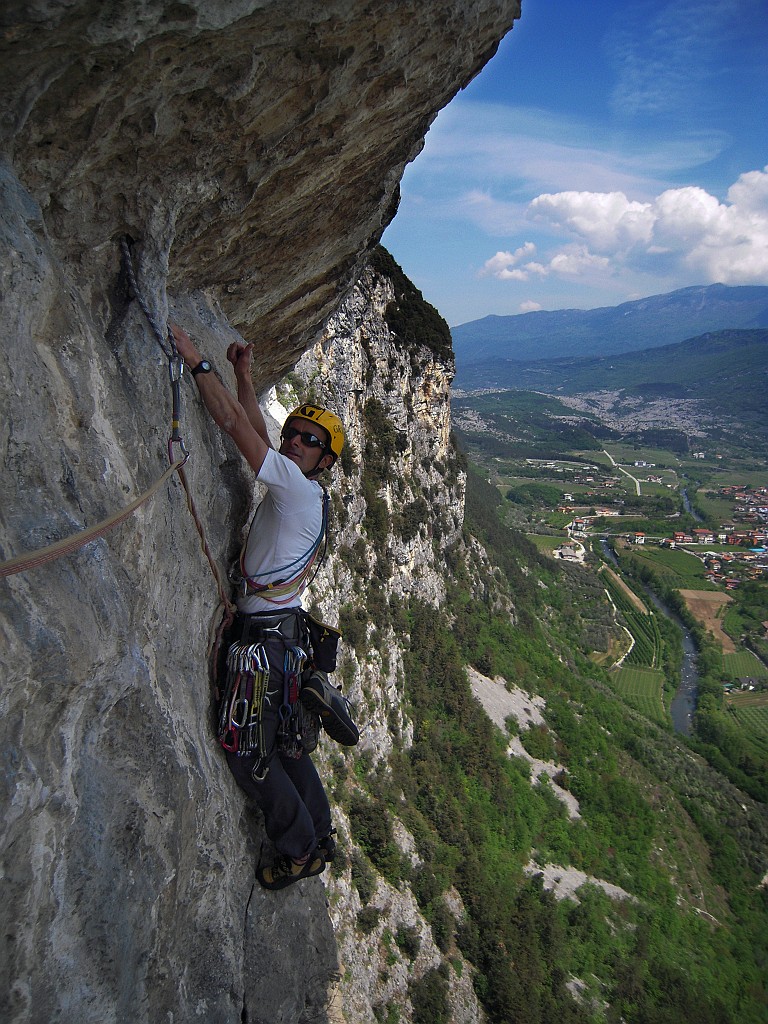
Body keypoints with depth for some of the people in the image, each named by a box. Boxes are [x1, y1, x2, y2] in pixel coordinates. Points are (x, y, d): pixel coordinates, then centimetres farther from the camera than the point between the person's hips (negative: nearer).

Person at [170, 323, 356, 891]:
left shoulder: (299, 485, -13)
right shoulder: (297, 488, 12)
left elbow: (235, 423, -18)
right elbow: (258, 431, 22)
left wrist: (198, 362, -13)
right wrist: (244, 376, 19)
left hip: (266, 637, -10)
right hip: (282, 633, 10)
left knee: (250, 754, 0)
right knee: (287, 747, 18)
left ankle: (301, 851, 16)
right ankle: (320, 839, 34)